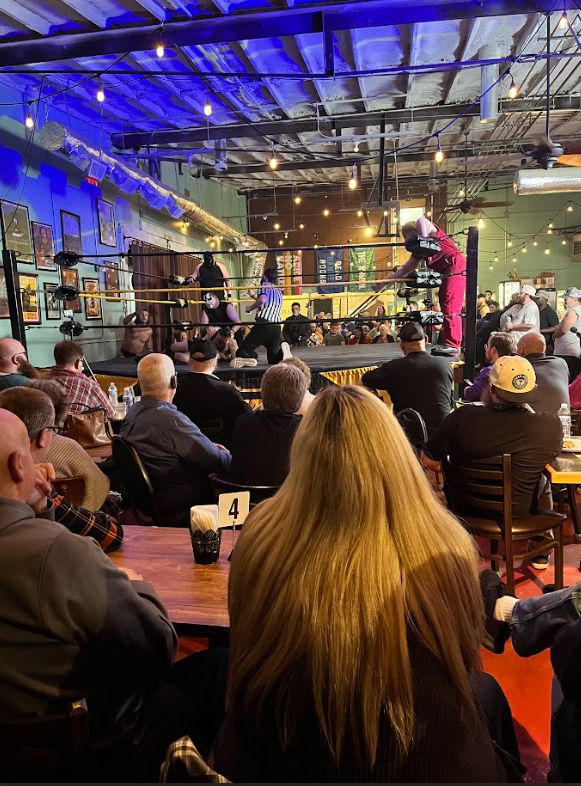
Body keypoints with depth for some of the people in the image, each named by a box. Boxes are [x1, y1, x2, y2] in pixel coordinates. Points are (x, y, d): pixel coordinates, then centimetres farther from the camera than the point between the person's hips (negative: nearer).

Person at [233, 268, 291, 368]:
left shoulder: (265, 285, 4)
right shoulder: (279, 291, 26)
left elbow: (262, 300, -17)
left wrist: (250, 308, -1)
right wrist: (252, 295, 50)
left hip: (263, 324, -6)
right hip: (276, 327, 6)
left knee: (242, 351, -4)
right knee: (273, 359, 17)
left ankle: (251, 357, -37)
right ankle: (281, 350, -14)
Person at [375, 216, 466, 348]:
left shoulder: (429, 231, -1)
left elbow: (421, 221, -25)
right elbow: (406, 268, 24)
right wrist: (384, 281, 22)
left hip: (455, 269, -10)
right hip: (447, 273, 10)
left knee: (450, 310, -11)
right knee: (446, 309, 12)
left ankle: (452, 346, -10)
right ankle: (445, 342, 18)